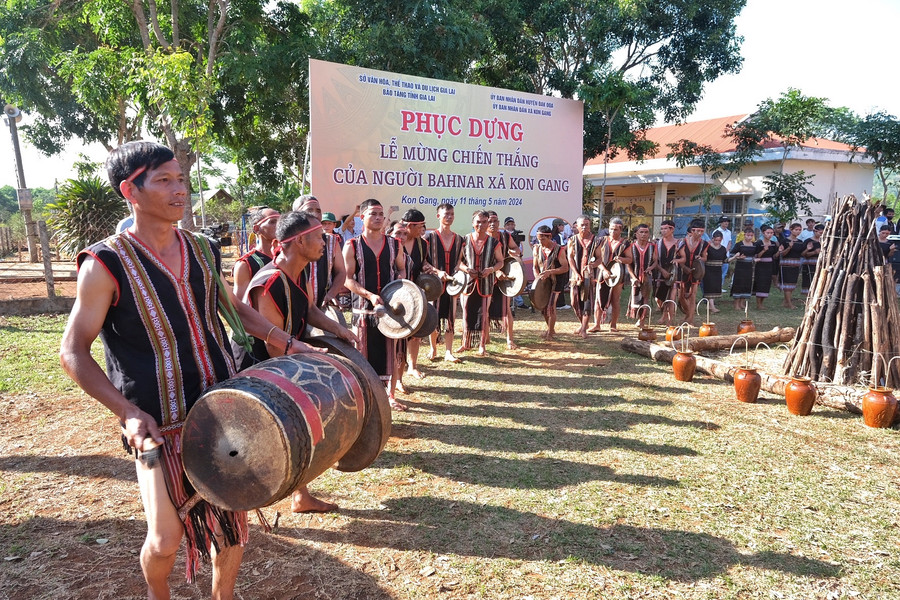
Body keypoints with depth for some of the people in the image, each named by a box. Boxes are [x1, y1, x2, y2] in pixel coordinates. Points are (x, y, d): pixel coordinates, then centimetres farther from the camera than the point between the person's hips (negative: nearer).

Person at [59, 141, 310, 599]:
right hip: (160, 424, -4)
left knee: (234, 516, 13)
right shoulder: (106, 264, -12)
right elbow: (74, 353, -8)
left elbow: (234, 308, 19)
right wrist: (127, 412, -20)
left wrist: (286, 343, 10)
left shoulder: (203, 251, 3)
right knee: (167, 539, 7)